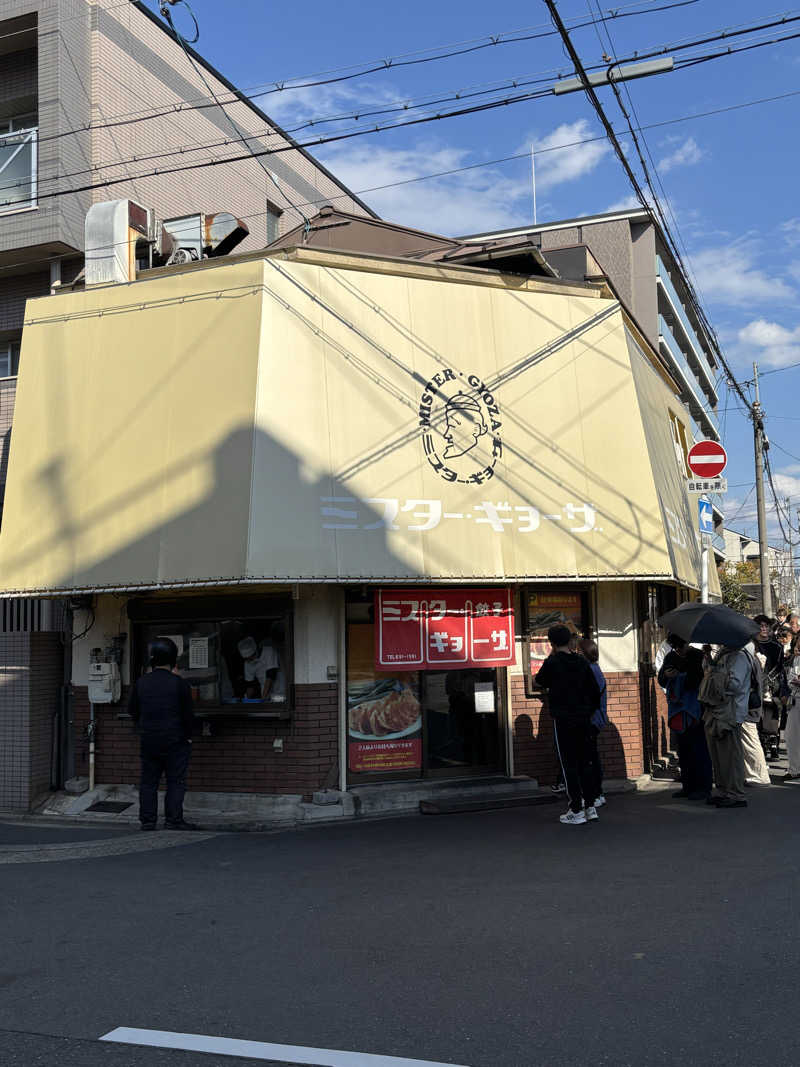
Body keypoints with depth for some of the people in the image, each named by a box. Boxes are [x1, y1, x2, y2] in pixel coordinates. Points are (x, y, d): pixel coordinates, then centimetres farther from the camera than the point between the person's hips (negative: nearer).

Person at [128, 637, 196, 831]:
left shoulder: (141, 682, 1)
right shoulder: (179, 683, -11)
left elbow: (132, 710, 10)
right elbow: (188, 713, -7)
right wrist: (187, 735, 7)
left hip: (148, 740, 4)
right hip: (175, 741, -4)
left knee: (148, 781, 11)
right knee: (176, 781, 3)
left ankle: (147, 820, 11)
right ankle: (173, 819, 1)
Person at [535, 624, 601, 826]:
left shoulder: (552, 663, -10)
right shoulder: (582, 662, 4)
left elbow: (538, 681, 8)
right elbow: (596, 691, 7)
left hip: (563, 720, -5)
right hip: (584, 720, 5)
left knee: (569, 764, 0)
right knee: (586, 762, 12)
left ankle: (576, 811, 0)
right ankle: (590, 806, 16)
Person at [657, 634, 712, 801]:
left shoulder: (698, 656, -9)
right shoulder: (670, 657, 9)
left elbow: (700, 682, -17)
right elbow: (661, 682, 14)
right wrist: (666, 675, -7)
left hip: (695, 712, -6)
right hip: (678, 712, 6)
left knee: (699, 749, -4)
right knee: (683, 749, 12)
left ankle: (703, 788, 3)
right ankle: (688, 786, 21)